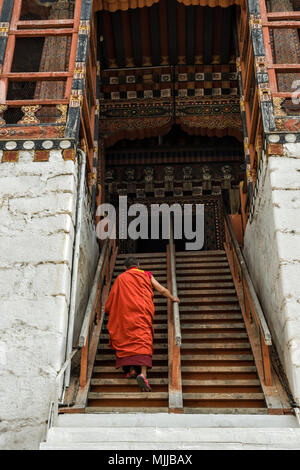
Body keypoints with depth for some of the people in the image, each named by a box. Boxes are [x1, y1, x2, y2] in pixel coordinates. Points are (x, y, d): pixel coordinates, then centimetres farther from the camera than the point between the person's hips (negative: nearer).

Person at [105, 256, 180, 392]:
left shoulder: (121, 278, 20)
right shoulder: (147, 275, 20)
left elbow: (112, 298, 24)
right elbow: (162, 290, 21)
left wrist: (108, 310, 41)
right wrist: (173, 298, 38)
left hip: (125, 312, 1)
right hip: (142, 311, -1)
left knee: (127, 339, 9)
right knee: (143, 340, -9)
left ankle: (131, 369, -5)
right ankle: (143, 373, -26)